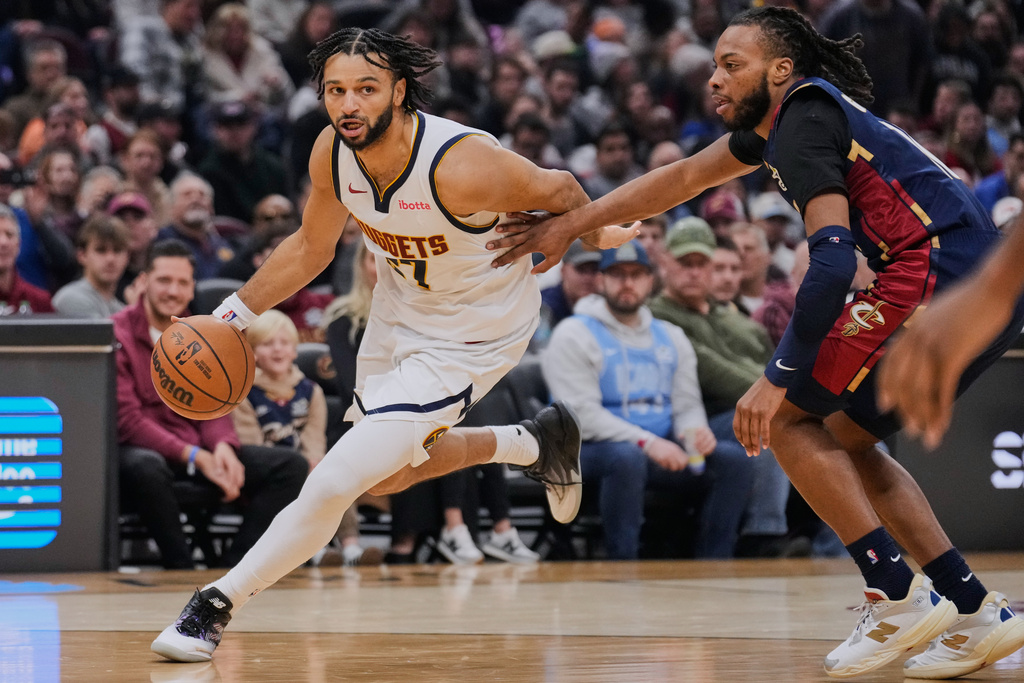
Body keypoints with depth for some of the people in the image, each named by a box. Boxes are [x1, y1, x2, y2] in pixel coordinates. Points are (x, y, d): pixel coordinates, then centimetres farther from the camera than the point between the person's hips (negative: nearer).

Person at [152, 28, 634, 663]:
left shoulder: (461, 166, -35)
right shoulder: (331, 155, -16)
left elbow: (558, 191, -16)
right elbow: (312, 248, 4)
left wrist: (595, 235, 5)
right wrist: (234, 313, -5)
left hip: (474, 331, -7)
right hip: (402, 306, 7)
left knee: (338, 480, -17)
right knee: (385, 475, 26)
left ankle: (220, 601, -3)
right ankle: (534, 442, 46)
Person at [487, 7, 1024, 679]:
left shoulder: (804, 123, -8)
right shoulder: (780, 120, 22)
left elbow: (833, 262, -18)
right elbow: (683, 179, 30)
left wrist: (777, 379, -17)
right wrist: (569, 224, 30)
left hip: (941, 272, -10)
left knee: (786, 417, 0)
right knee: (846, 439, 19)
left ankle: (899, 597, -5)